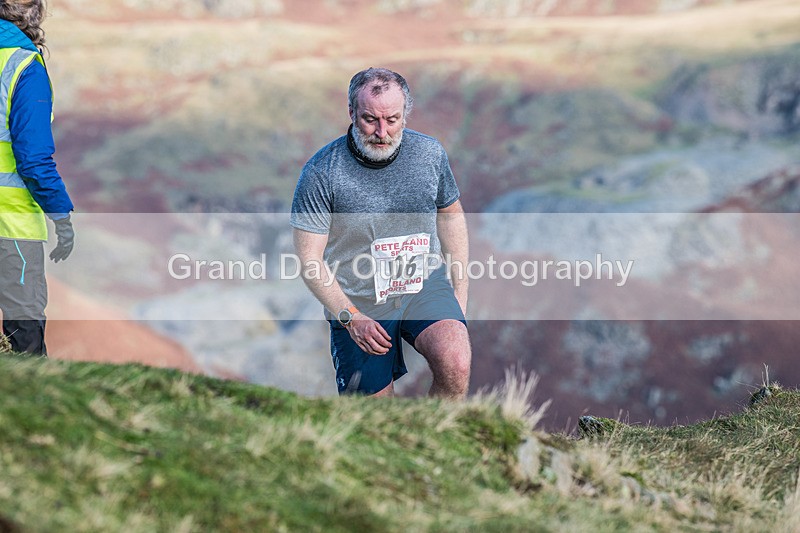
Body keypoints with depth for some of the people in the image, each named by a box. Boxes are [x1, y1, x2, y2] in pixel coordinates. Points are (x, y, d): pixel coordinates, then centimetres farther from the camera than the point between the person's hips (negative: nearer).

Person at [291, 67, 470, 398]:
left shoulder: (429, 153, -4)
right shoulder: (321, 173, -16)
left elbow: (451, 213, 13)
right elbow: (309, 259, -12)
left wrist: (459, 293, 9)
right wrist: (351, 318, -19)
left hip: (425, 284, 2)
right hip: (357, 303, -1)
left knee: (455, 365, -28)